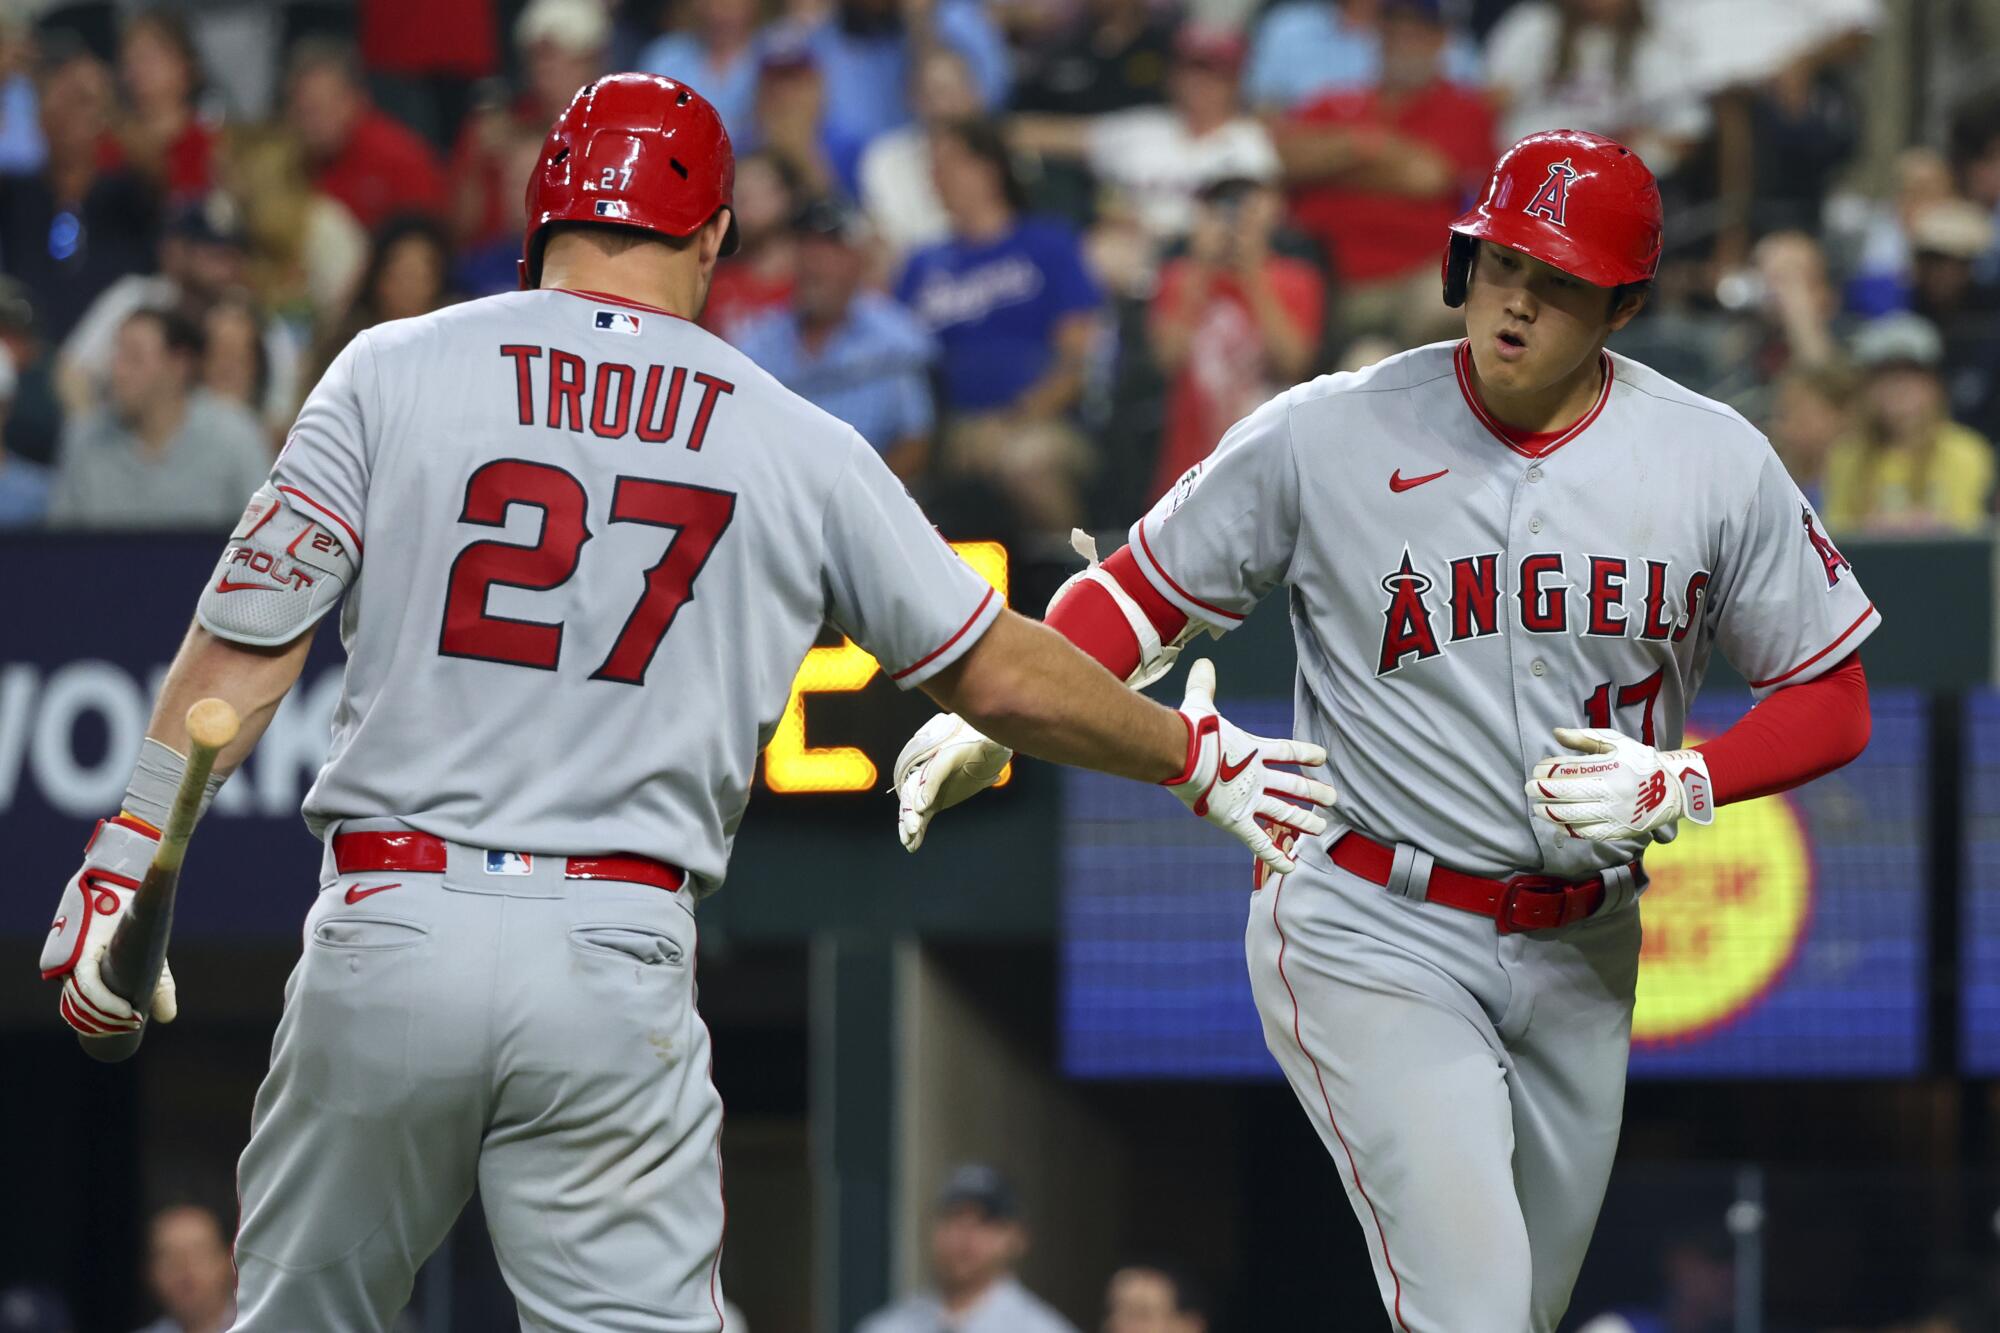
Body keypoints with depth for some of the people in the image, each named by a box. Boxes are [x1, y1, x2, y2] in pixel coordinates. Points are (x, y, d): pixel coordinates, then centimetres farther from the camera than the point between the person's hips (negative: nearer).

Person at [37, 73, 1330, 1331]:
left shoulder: (393, 370, 5)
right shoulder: (800, 444, 7)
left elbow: (248, 636, -2)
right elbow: (1000, 672, 15)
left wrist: (126, 862, 1)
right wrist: (1193, 754, 30)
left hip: (387, 941, 0)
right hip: (618, 964, 0)